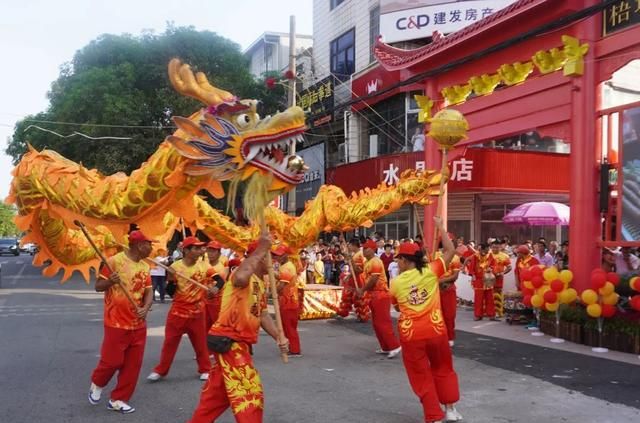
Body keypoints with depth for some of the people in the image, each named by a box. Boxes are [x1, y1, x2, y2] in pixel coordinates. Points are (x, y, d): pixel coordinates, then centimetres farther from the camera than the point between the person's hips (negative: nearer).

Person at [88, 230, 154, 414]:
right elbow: (98, 286, -7)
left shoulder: (145, 266, 7)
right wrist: (110, 281, -29)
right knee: (112, 361, -2)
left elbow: (149, 291, 6)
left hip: (138, 324, 6)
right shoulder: (114, 261, -11)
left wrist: (145, 308, -14)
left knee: (133, 364, 6)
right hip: (116, 323, -6)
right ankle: (97, 384, 30)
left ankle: (118, 400, 19)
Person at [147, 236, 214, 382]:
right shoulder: (175, 267, -10)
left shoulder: (204, 265, -5)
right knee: (170, 342, 6)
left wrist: (215, 288, -19)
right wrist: (170, 281, -25)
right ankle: (160, 370, 18)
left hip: (197, 311, 1)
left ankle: (205, 370, 25)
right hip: (178, 310, -1)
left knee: (200, 342, 10)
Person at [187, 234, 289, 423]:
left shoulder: (261, 283, 15)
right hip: (229, 341, -10)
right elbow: (240, 278, -43)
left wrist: (279, 337, -2)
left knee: (218, 392, 20)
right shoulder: (246, 275, -16)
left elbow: (262, 314, 13)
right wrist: (261, 249, -35)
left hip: (239, 342, 10)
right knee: (249, 392, -8)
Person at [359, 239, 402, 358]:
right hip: (374, 296, 10)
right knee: (376, 323, 11)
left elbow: (373, 280, -21)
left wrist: (362, 290, -10)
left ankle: (394, 346, -7)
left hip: (381, 296, -10)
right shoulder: (367, 262, 15)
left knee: (383, 323, -10)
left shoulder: (375, 261, -16)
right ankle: (385, 347, 16)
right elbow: (367, 278, 15)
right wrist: (362, 290, -1)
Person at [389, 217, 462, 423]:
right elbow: (450, 251, 2)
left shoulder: (396, 283, -3)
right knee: (443, 369, 23)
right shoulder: (430, 271, -5)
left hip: (411, 335, -1)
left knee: (422, 377, 11)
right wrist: (440, 226, 9)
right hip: (436, 330, 2)